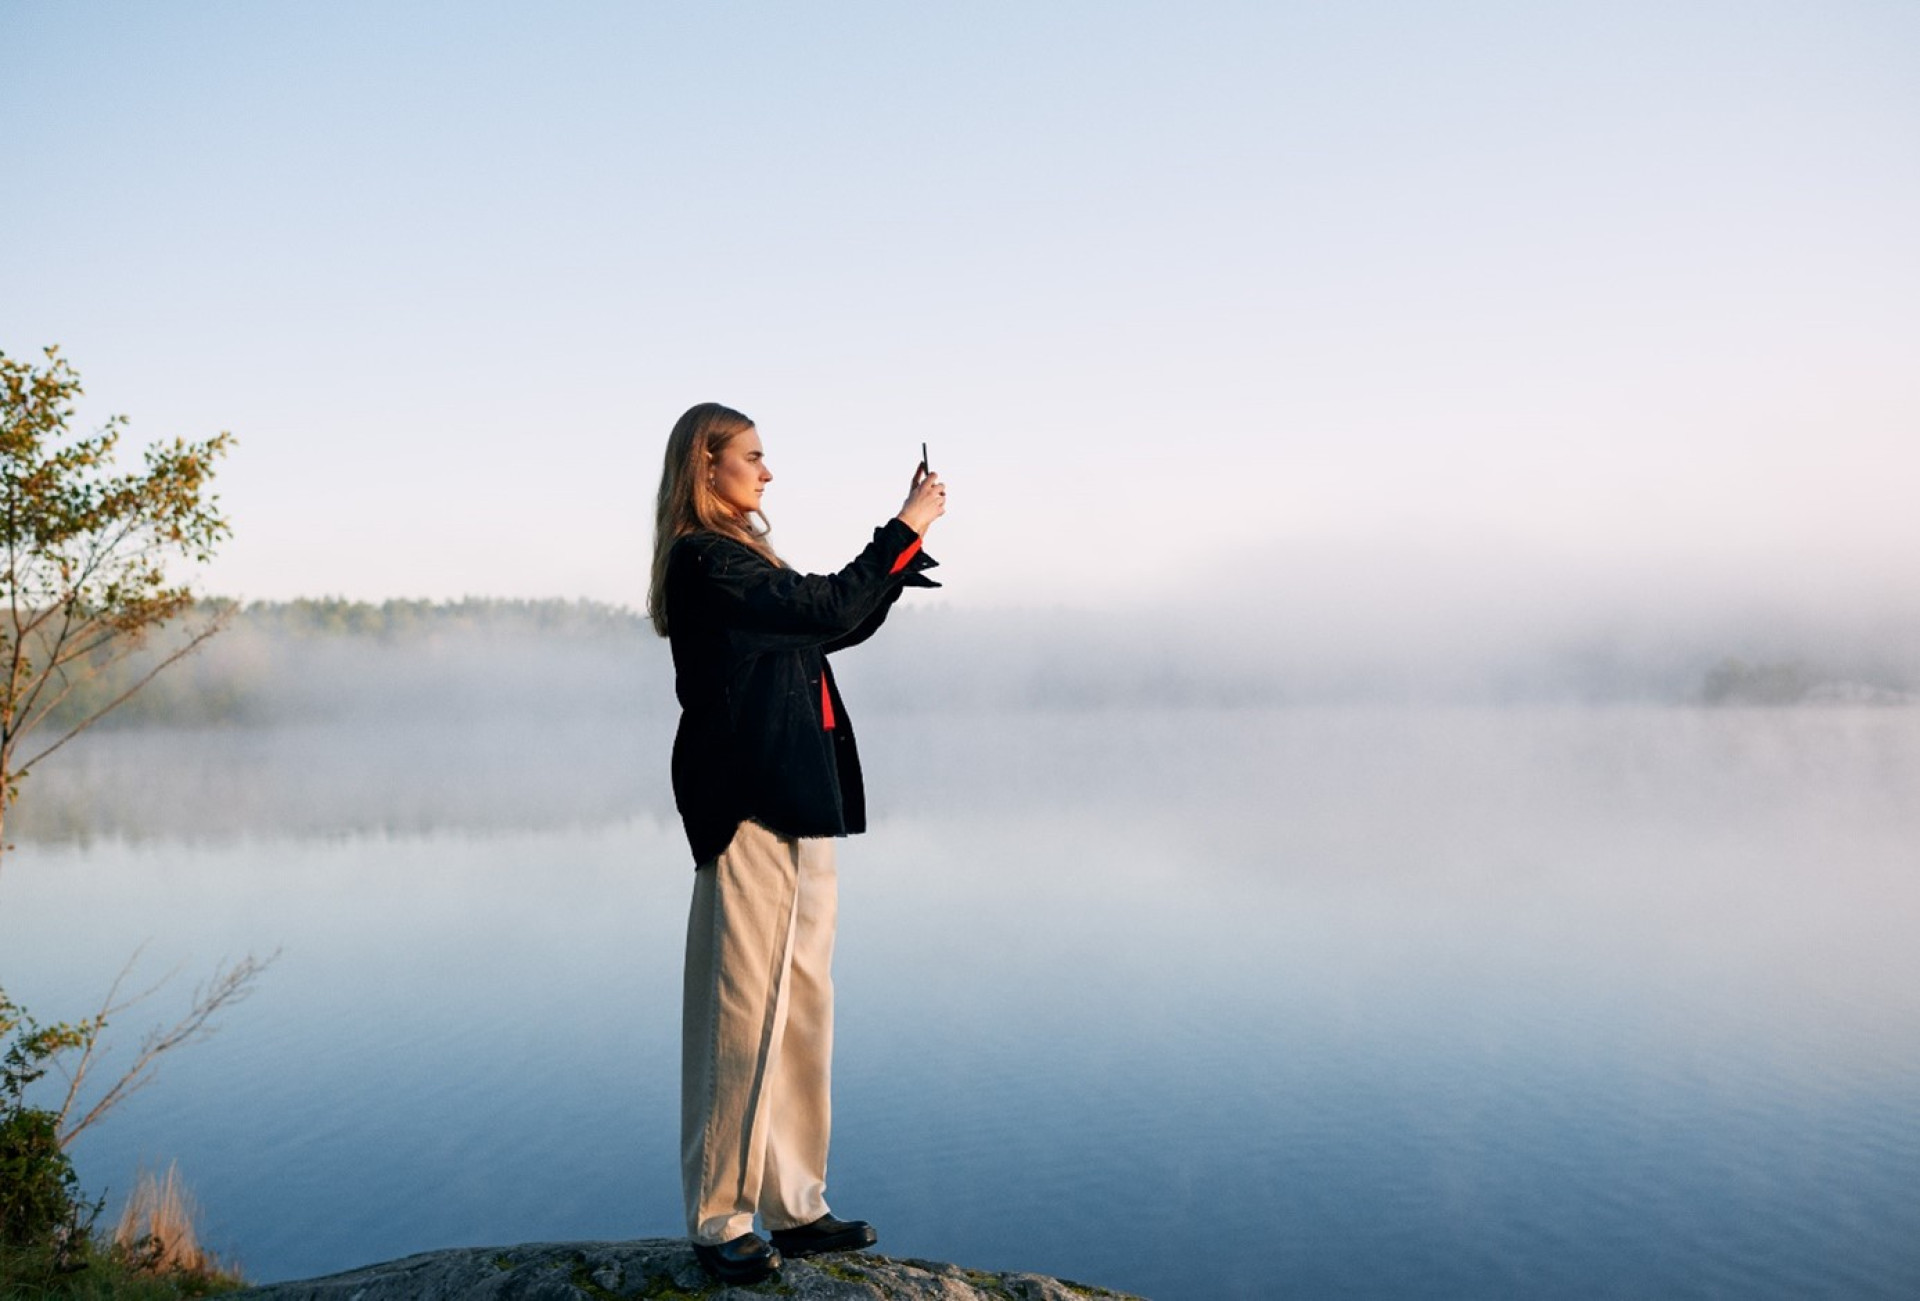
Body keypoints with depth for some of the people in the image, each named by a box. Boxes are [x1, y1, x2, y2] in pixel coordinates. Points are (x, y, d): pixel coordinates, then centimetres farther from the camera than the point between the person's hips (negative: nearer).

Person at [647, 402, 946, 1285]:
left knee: (802, 1010, 11)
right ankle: (719, 1221, 9)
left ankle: (794, 1207, 20)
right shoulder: (704, 562, -11)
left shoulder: (737, 558, 19)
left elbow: (840, 623, 21)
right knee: (744, 1012, -3)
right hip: (750, 810, -10)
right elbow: (831, 609, -16)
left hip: (795, 808, 10)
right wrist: (906, 531, -6)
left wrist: (907, 541, 13)